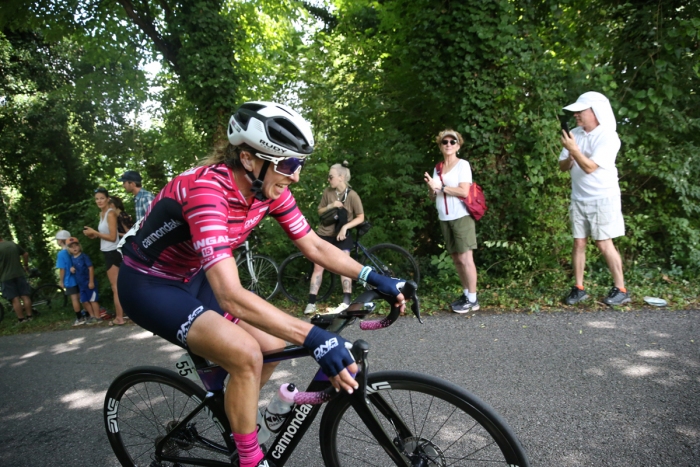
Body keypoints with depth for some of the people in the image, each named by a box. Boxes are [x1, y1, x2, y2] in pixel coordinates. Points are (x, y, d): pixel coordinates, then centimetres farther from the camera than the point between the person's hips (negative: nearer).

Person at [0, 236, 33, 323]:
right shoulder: (13, 244, 5)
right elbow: (26, 254, 13)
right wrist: (26, 265, 27)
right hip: (19, 274, 4)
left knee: (15, 299, 0)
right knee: (25, 296, 8)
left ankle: (21, 318, 3)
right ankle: (29, 316, 11)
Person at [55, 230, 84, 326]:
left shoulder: (61, 254, -16)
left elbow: (62, 269, -15)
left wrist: (61, 281, -5)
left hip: (69, 281, -6)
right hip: (77, 278, 6)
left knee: (74, 299, 0)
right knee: (79, 297, 13)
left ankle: (79, 318, 5)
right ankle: (84, 315, 20)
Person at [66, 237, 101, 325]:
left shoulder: (84, 256, -14)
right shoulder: (72, 258, 7)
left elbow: (91, 268, -16)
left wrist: (91, 281, -19)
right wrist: (72, 268, -1)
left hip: (88, 282, -8)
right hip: (81, 284, 8)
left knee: (93, 300, -2)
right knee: (84, 301, 12)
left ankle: (97, 317, 5)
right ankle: (92, 316, 24)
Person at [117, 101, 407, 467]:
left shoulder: (269, 189, -12)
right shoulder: (207, 189, -35)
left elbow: (315, 247, -4)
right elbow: (231, 297, -43)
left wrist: (373, 278, -14)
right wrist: (313, 337, -48)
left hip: (193, 278, 8)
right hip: (149, 285, -7)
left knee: (273, 345, 1)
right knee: (245, 354, -25)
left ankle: (232, 411, 29)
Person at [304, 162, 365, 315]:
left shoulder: (352, 195, -13)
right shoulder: (327, 192, -3)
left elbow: (361, 217, -9)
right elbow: (320, 211, 6)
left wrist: (345, 227, -22)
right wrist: (330, 206, -14)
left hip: (342, 235, -3)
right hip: (324, 234, 3)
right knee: (318, 267, 1)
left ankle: (346, 301, -1)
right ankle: (311, 302, 5)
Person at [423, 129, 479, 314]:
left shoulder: (463, 165, -3)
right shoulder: (437, 168, 15)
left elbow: (464, 191, -15)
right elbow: (433, 197, 15)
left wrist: (440, 186, -13)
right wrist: (431, 187, -7)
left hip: (461, 217, -6)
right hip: (444, 219, 6)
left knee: (465, 258, -7)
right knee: (456, 259, 8)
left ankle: (473, 299, -1)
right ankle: (466, 294, 17)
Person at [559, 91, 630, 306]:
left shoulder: (608, 137, -14)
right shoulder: (574, 134, 5)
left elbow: (590, 167, -22)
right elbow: (562, 166, 6)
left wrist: (574, 150, -27)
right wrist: (569, 159, -14)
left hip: (603, 199, -6)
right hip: (579, 199, 6)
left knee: (604, 243, -4)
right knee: (579, 243, 5)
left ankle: (621, 290, 9)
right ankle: (578, 288, 13)